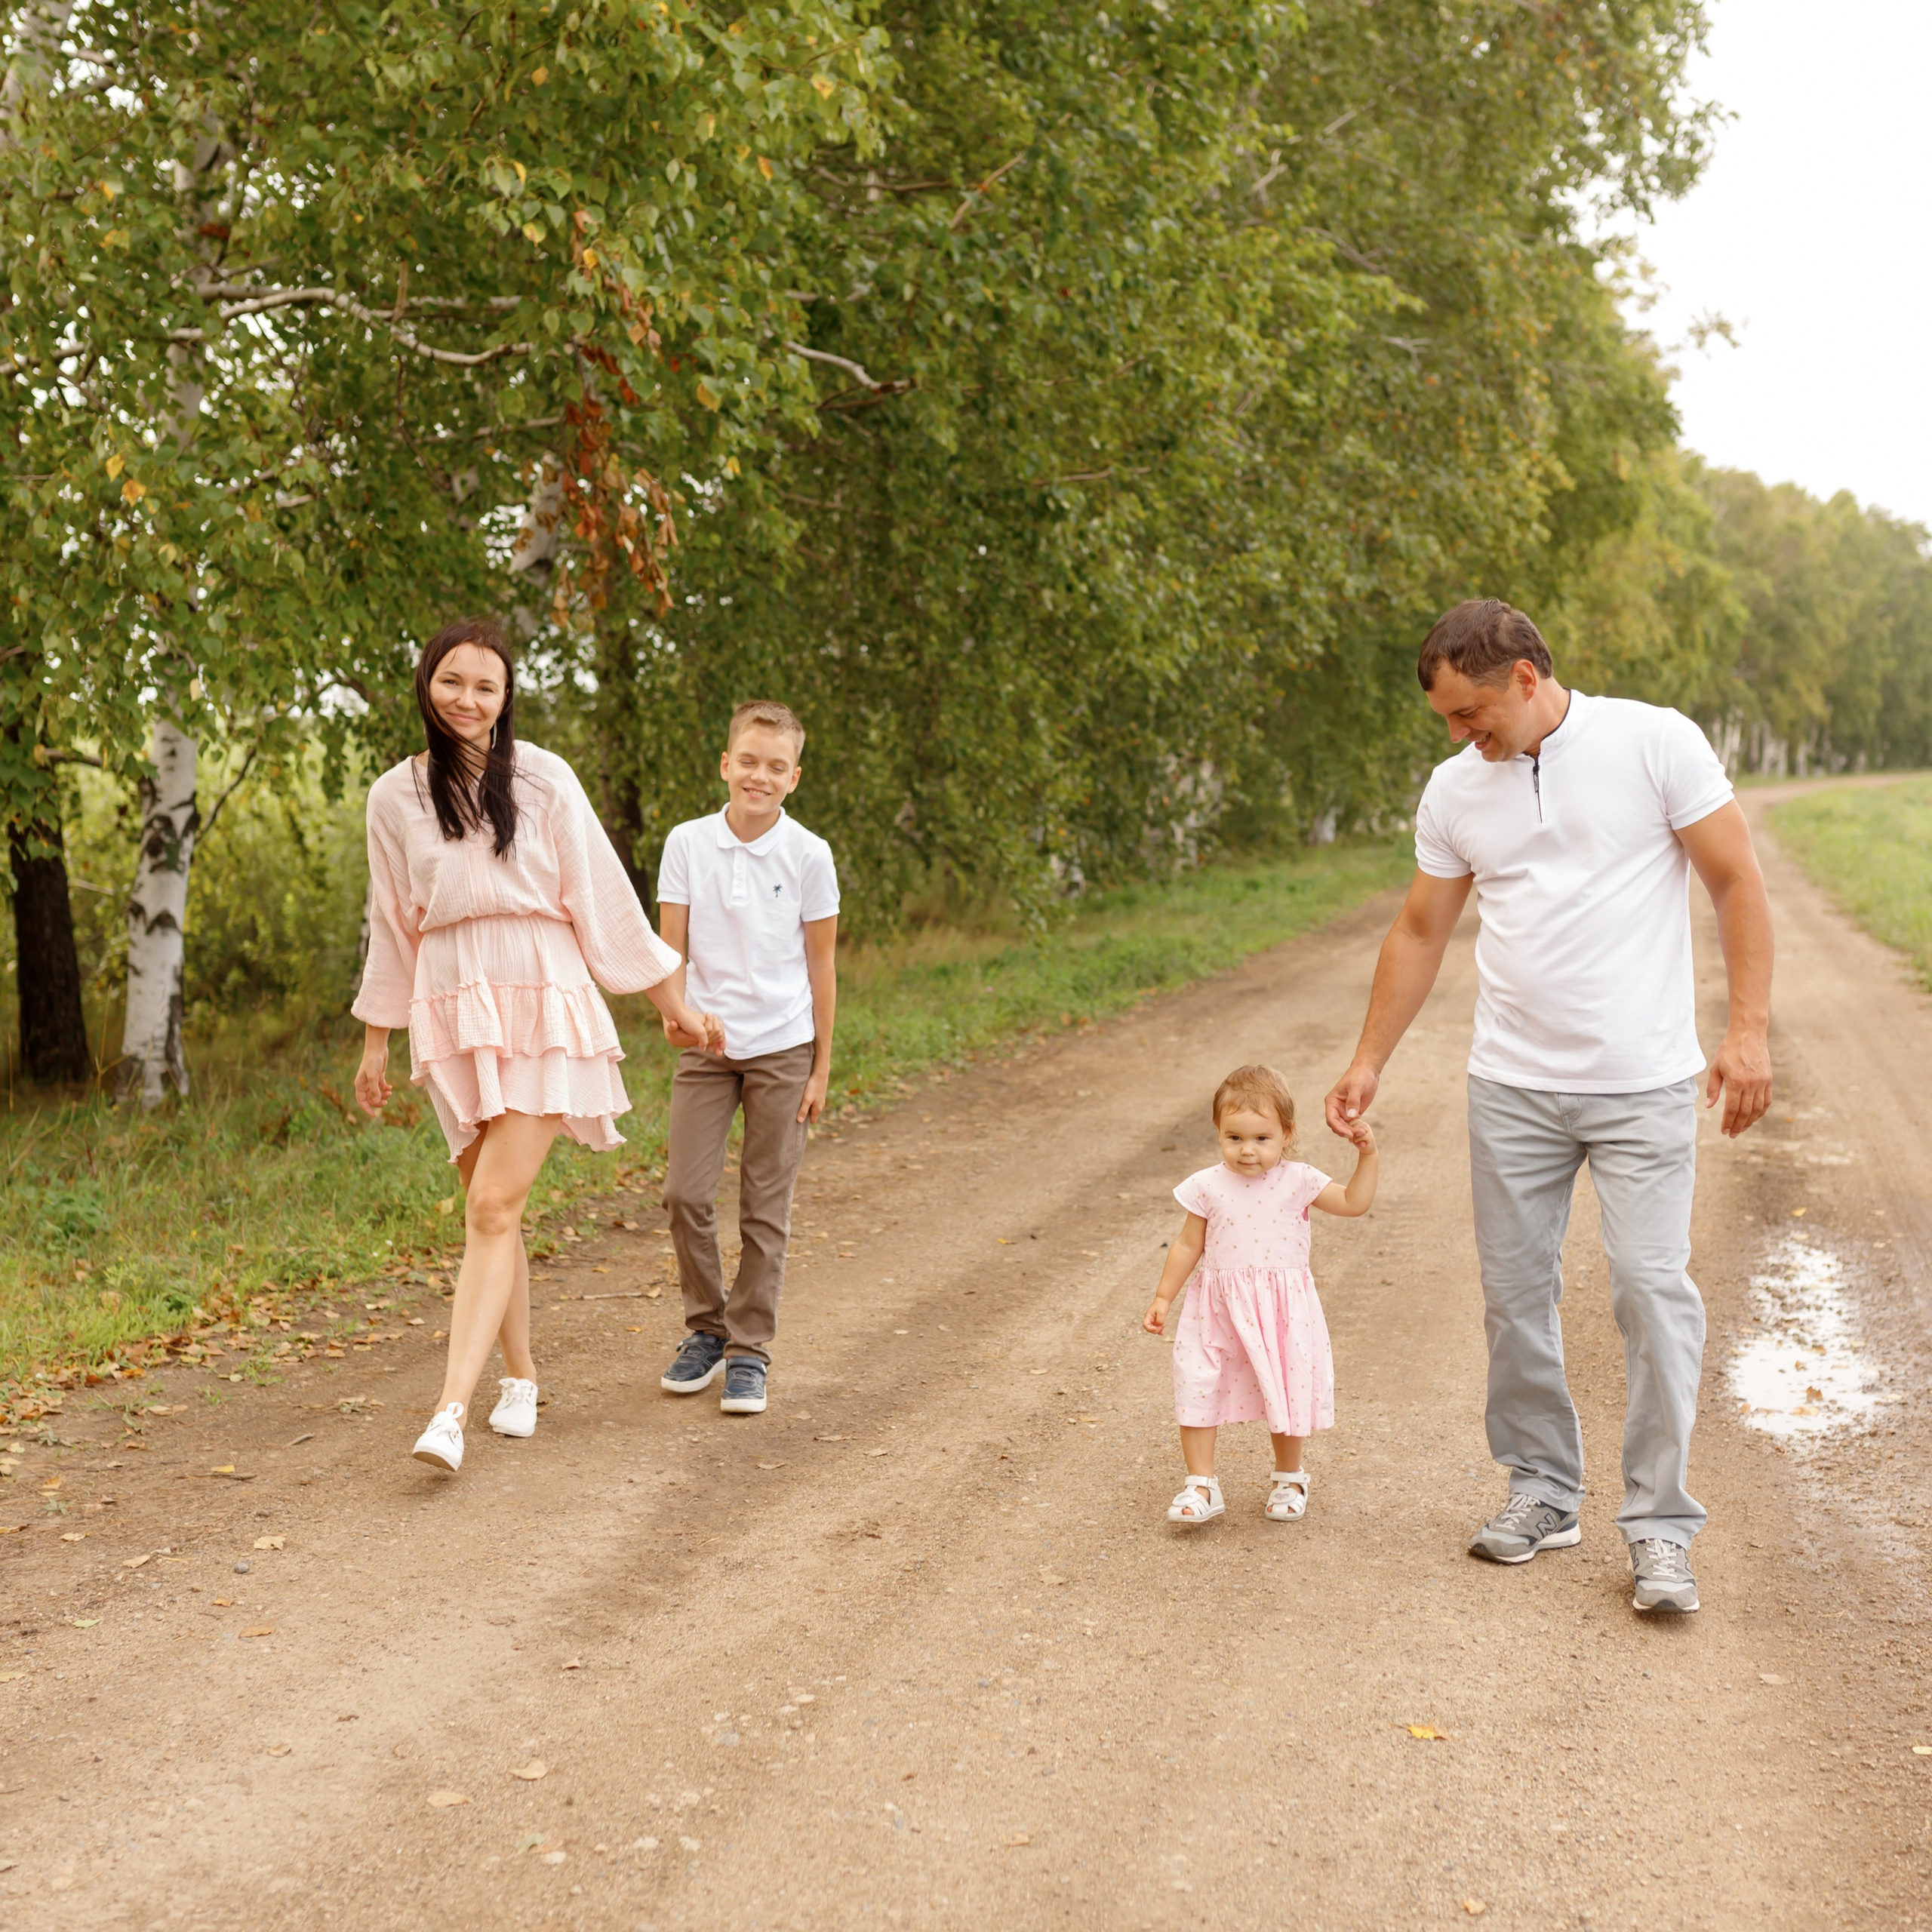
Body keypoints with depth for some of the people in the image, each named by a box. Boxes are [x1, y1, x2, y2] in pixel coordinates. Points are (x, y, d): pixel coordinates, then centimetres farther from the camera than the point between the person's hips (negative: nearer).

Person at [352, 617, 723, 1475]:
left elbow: (605, 901, 4)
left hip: (541, 1002, -3)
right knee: (490, 1210, 7)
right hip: (452, 1010, 3)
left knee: (493, 1208, -12)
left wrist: (675, 1005, 6)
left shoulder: (543, 781, 0)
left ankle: (451, 1410, -17)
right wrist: (375, 1042, 19)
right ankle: (520, 1379, 24)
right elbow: (391, 928, 17)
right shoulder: (394, 797, 8)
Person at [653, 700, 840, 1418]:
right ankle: (706, 1331, 18)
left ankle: (749, 1350, 14)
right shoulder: (687, 843, -2)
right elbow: (671, 947, -2)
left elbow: (821, 965, 1)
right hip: (705, 1044, 2)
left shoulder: (808, 855, -6)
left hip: (782, 1048, -1)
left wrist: (821, 1069, 1)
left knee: (765, 1207, 3)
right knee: (685, 1193, -2)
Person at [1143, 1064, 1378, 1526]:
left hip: (1282, 1311, 0)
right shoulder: (1208, 1186, -3)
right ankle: (1201, 1486, 7)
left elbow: (1354, 1203, 1)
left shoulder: (1297, 1182, -4)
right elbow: (1189, 1245, 6)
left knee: (1287, 1394, 8)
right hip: (1217, 1312, 0)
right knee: (1197, 1386, -5)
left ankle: (1289, 1479, 32)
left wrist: (1366, 1156, -9)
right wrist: (1163, 1298, 8)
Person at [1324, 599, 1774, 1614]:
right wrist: (1367, 1063, 13)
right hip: (1512, 1086, 4)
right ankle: (1543, 1492, 23)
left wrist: (1748, 1028, -12)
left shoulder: (1655, 742, -7)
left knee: (1653, 1288, -7)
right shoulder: (1455, 789, 5)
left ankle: (1660, 1527, 3)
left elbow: (1737, 883, -4)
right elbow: (1419, 932, 14)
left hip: (1643, 1082, -4)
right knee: (1515, 1292, 7)